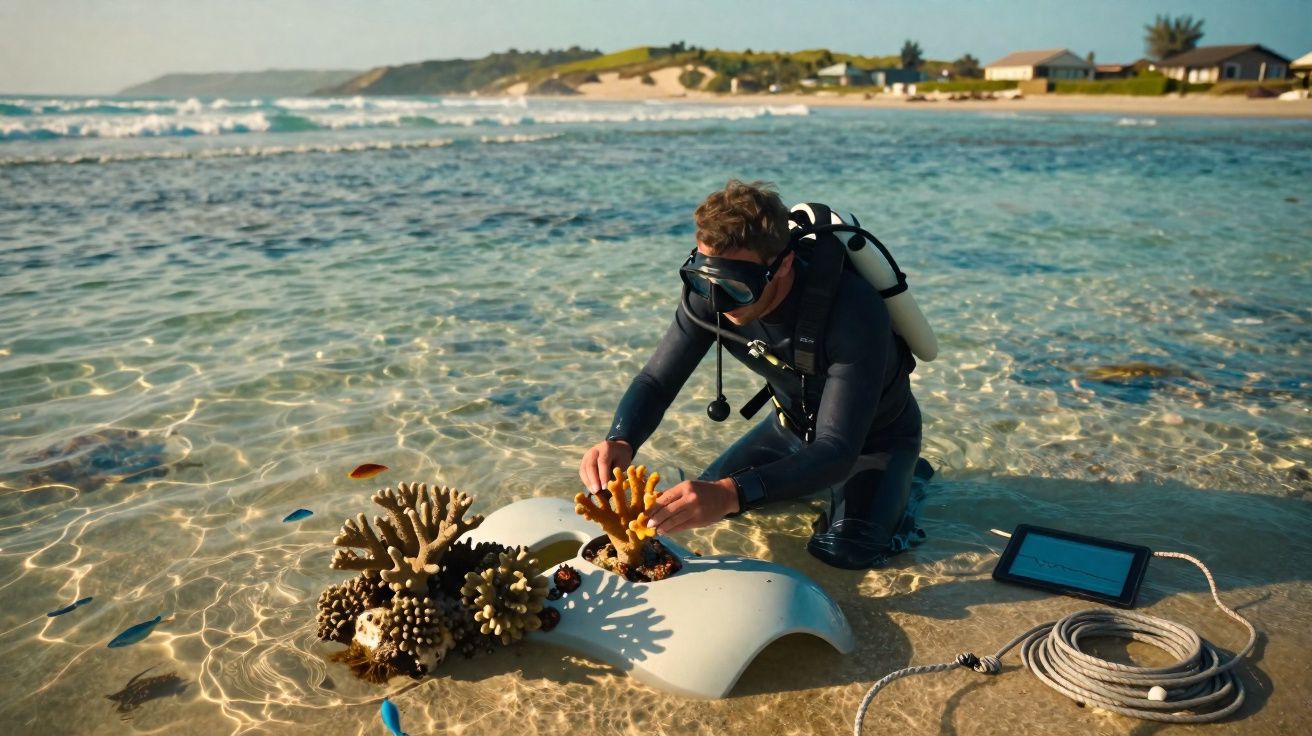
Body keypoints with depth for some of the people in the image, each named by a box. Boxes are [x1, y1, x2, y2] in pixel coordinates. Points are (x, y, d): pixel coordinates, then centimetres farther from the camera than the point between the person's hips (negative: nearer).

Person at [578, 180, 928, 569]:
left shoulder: (852, 309, -41)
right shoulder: (711, 293, -25)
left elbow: (838, 451, -45)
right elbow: (656, 379, -18)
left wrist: (731, 493, -60)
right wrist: (621, 441, -41)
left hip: (876, 434, -5)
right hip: (795, 424, 5)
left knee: (846, 550, -24)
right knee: (709, 496, 7)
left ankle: (899, 482, 9)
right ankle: (814, 478, 28)